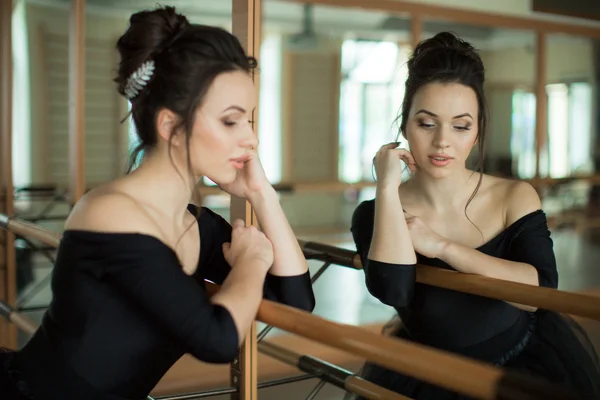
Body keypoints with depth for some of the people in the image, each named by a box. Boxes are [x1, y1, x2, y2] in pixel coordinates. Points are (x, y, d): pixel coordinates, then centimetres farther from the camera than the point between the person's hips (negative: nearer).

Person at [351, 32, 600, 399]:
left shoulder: (515, 198, -3)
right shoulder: (375, 215, -6)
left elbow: (542, 289, -17)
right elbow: (392, 290, -24)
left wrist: (443, 247, -20)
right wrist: (388, 186, -19)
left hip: (526, 368, 1)